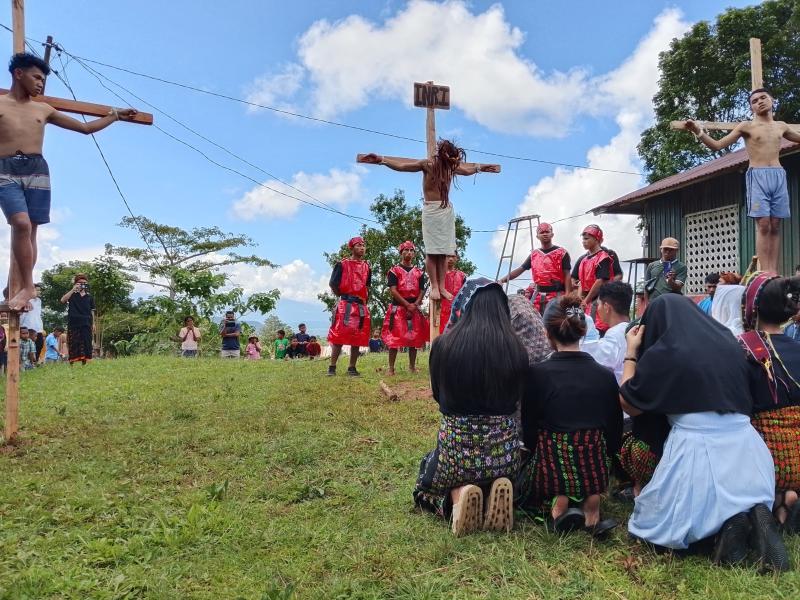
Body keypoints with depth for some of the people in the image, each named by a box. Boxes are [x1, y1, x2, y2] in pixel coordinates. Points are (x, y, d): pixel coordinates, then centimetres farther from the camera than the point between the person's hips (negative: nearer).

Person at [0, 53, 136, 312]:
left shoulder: (44, 110, 20)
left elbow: (85, 127, 26)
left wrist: (116, 114, 29)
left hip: (37, 170, 3)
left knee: (30, 230, -2)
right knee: (21, 224, -22)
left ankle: (23, 287, 1)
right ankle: (27, 286, -15)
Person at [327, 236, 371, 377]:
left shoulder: (367, 267, 16)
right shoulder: (342, 264, 0)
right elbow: (333, 284, -3)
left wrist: (364, 299, 13)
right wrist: (343, 297, 4)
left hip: (361, 306, 5)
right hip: (345, 306, -5)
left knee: (357, 339, 6)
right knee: (338, 337, -7)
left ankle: (352, 368, 14)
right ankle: (332, 367, -1)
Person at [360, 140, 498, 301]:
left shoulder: (452, 166, 10)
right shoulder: (428, 164, -4)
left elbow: (467, 170, 32)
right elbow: (401, 165, -7)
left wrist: (480, 167, 43)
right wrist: (381, 159, -13)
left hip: (447, 210, 5)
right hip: (431, 210, -4)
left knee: (443, 251, 1)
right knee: (432, 251, -7)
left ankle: (442, 287, 2)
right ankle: (434, 286, -5)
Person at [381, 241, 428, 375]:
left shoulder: (419, 272, 13)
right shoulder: (394, 271, 2)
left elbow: (422, 291, 8)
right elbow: (393, 291, -7)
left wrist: (414, 305, -9)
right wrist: (407, 305, -14)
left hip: (414, 308, 4)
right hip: (398, 307, -4)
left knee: (414, 338, 5)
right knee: (394, 338, -7)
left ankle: (412, 366, 15)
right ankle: (391, 368, -2)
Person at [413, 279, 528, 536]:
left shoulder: (444, 345, -12)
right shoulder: (515, 349, -9)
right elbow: (516, 397, 7)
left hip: (456, 446, -2)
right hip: (504, 448, 2)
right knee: (498, 476, 37)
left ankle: (458, 496, -1)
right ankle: (496, 490, 2)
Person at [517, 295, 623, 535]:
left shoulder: (537, 373, -13)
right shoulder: (606, 375, -3)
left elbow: (528, 432, -5)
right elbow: (614, 436, 5)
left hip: (551, 471, -3)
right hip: (596, 473, 4)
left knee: (517, 476, 30)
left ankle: (555, 503, -3)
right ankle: (589, 501, 3)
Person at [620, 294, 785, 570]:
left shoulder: (661, 353, -8)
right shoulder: (728, 343, 9)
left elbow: (629, 404, 4)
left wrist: (631, 353, 12)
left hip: (697, 451, -5)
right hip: (747, 449, 6)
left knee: (650, 523, 14)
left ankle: (725, 526, -6)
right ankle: (754, 516, -1)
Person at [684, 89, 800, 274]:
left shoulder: (781, 126, 17)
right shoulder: (746, 126, 5)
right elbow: (717, 145, 0)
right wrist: (699, 133, -15)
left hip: (779, 176, 4)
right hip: (757, 176, -4)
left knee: (775, 226, 0)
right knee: (763, 225, -11)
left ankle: (774, 272, -2)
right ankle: (766, 273, -12)